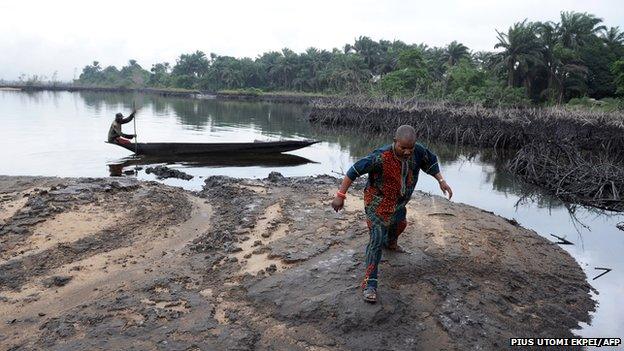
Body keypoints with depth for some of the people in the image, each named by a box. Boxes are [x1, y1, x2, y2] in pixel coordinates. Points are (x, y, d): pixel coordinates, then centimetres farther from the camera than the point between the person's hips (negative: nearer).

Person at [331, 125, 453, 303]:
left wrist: (441, 180, -1)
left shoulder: (418, 151, -17)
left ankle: (391, 243, 67)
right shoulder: (381, 156, -35)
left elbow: (431, 162, 6)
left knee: (399, 224, 31)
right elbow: (355, 170, -31)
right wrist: (341, 195, -30)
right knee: (377, 239, -14)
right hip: (378, 202, -7)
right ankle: (369, 283, -9)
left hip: (399, 202, 7)